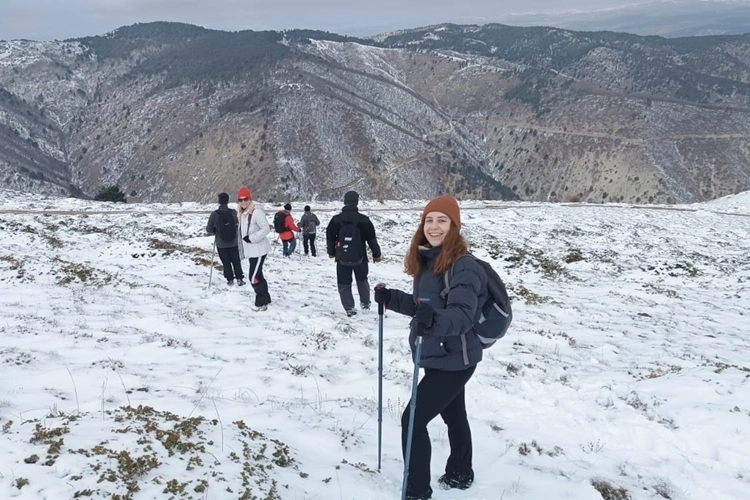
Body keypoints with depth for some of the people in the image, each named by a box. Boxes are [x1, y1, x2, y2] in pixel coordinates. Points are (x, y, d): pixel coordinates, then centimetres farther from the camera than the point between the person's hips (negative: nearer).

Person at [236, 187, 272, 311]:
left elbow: (266, 229, -22)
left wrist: (251, 238, -23)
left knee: (253, 277, -8)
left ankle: (261, 302, 3)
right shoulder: (242, 214, 10)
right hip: (251, 250, 9)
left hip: (259, 249, -9)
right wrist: (242, 250, 18)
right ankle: (265, 299, 30)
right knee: (258, 275, 17)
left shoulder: (256, 212, -18)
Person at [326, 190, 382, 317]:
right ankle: (365, 303, 28)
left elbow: (330, 237, 3)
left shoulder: (336, 219, -6)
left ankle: (349, 308, 6)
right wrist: (376, 254, 8)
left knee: (344, 284, 10)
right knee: (362, 280, 22)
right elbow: (372, 239, -5)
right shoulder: (364, 220, -10)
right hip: (360, 257, 0)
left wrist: (331, 252, 20)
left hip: (342, 258, 0)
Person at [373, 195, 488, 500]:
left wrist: (434, 321, -51)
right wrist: (390, 299, -1)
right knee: (453, 414, 25)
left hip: (453, 360, -9)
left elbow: (462, 315, -34)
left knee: (413, 419, -6)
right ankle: (460, 474, 46)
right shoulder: (427, 261, 3)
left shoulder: (464, 266, -24)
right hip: (443, 357, 9)